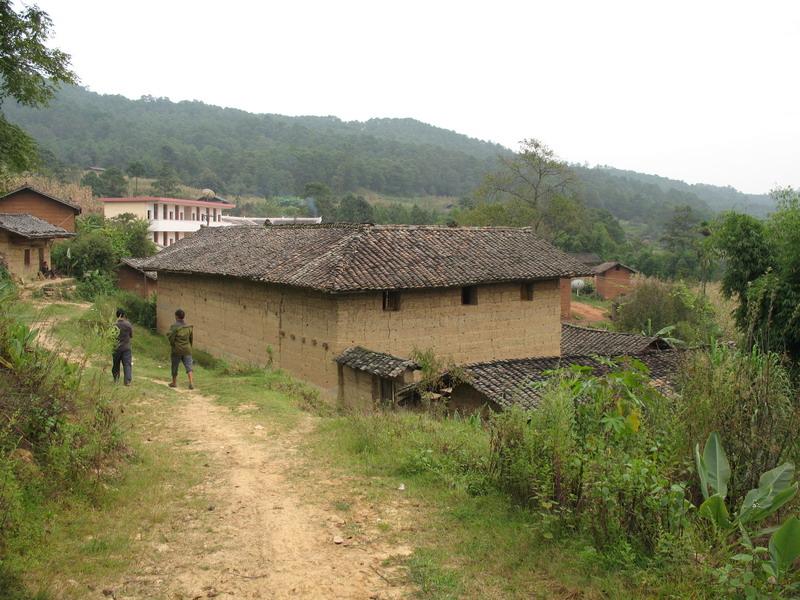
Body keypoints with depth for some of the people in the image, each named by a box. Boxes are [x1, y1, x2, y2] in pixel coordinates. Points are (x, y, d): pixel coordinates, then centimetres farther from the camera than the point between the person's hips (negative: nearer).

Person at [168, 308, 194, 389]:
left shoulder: (174, 326, -13)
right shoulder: (188, 326, 3)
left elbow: (171, 338, -14)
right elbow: (191, 338, 11)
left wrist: (172, 345, 5)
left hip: (177, 350, -3)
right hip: (187, 350, 3)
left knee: (175, 367, 13)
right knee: (188, 366, 0)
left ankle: (174, 382, 25)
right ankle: (191, 383, -15)